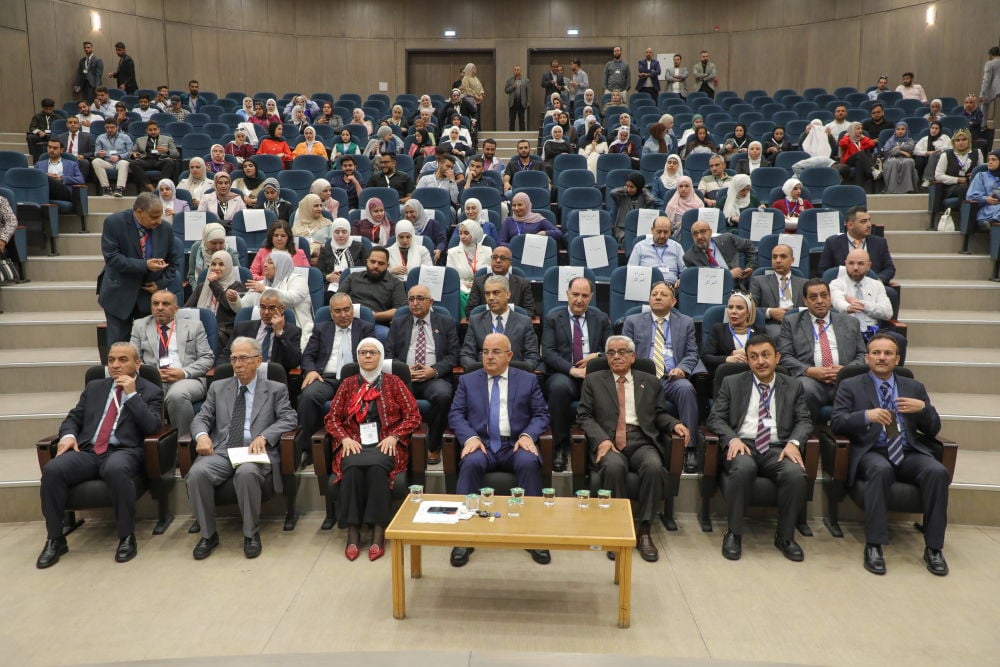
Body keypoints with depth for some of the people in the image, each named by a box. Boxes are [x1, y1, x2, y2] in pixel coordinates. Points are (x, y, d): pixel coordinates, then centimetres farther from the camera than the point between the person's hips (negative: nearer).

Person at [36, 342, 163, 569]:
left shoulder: (150, 391, 8)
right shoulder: (94, 387, 21)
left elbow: (152, 427, -6)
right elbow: (73, 418, 20)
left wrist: (132, 394, -8)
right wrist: (68, 435, -3)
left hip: (123, 452, -4)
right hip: (87, 452, 4)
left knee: (116, 469, -39)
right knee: (52, 470, -25)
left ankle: (127, 536, -22)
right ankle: (55, 539, -11)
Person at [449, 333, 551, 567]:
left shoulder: (528, 380, 13)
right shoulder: (467, 381, 14)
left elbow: (541, 414, 8)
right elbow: (456, 415, 6)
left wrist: (528, 435, -12)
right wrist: (470, 437, -14)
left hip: (516, 444, 0)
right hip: (482, 444, 0)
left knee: (529, 463, -34)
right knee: (470, 464, -34)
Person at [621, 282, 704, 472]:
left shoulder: (686, 322, 21)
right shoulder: (632, 321, 18)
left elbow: (692, 353, 14)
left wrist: (682, 368, -8)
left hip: (672, 378, 1)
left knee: (686, 388, -34)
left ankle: (690, 447, -30)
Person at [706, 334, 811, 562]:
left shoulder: (793, 387, 18)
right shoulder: (732, 383, 14)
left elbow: (804, 421, 11)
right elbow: (715, 418, 7)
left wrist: (794, 442, -11)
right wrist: (732, 438, -13)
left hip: (777, 449, 2)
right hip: (743, 445, -1)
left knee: (796, 473, -31)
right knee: (743, 467, -36)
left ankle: (785, 536, -9)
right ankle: (734, 533, -19)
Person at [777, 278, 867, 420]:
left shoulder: (849, 322, 24)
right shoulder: (791, 322, 16)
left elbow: (862, 355, 18)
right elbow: (785, 356, 6)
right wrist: (809, 371, -11)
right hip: (810, 378, -2)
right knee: (805, 388, -37)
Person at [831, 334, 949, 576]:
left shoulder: (914, 388, 19)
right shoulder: (850, 386, 9)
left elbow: (933, 430, 16)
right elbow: (837, 423, -3)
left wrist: (923, 408, -6)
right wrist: (867, 415, -21)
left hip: (910, 453, 3)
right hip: (871, 452, -3)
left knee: (938, 471, -28)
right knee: (881, 470, -36)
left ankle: (933, 547, -18)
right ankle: (873, 546, -30)